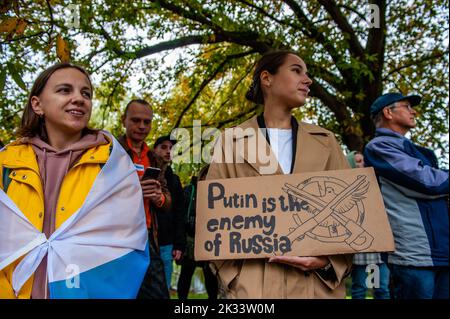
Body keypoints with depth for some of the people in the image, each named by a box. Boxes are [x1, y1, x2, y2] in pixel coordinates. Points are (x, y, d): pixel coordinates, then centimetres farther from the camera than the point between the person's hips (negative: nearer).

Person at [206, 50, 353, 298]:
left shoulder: (325, 141, 10)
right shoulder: (232, 141, 4)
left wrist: (329, 261, -9)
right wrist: (232, 278, -9)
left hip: (318, 284, 3)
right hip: (252, 285, -2)